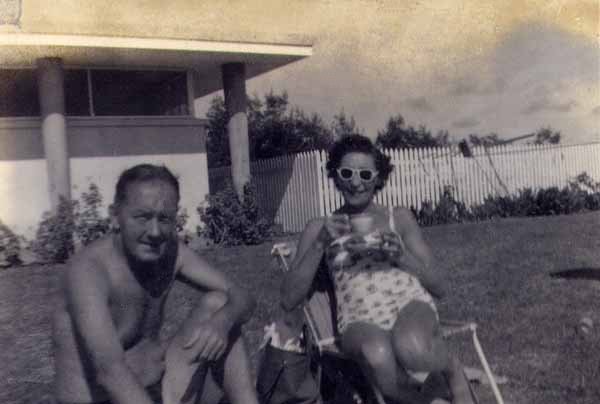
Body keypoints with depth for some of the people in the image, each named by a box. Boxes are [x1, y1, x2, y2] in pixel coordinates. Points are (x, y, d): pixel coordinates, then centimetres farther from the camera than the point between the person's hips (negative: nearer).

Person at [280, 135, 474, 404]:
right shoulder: (319, 228, 14)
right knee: (377, 355, -38)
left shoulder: (400, 218, 15)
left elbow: (438, 287, 12)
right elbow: (289, 300, 4)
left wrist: (400, 255, -6)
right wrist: (320, 244, -6)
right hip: (360, 322, 0)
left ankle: (452, 369, -2)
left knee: (410, 349, -36)